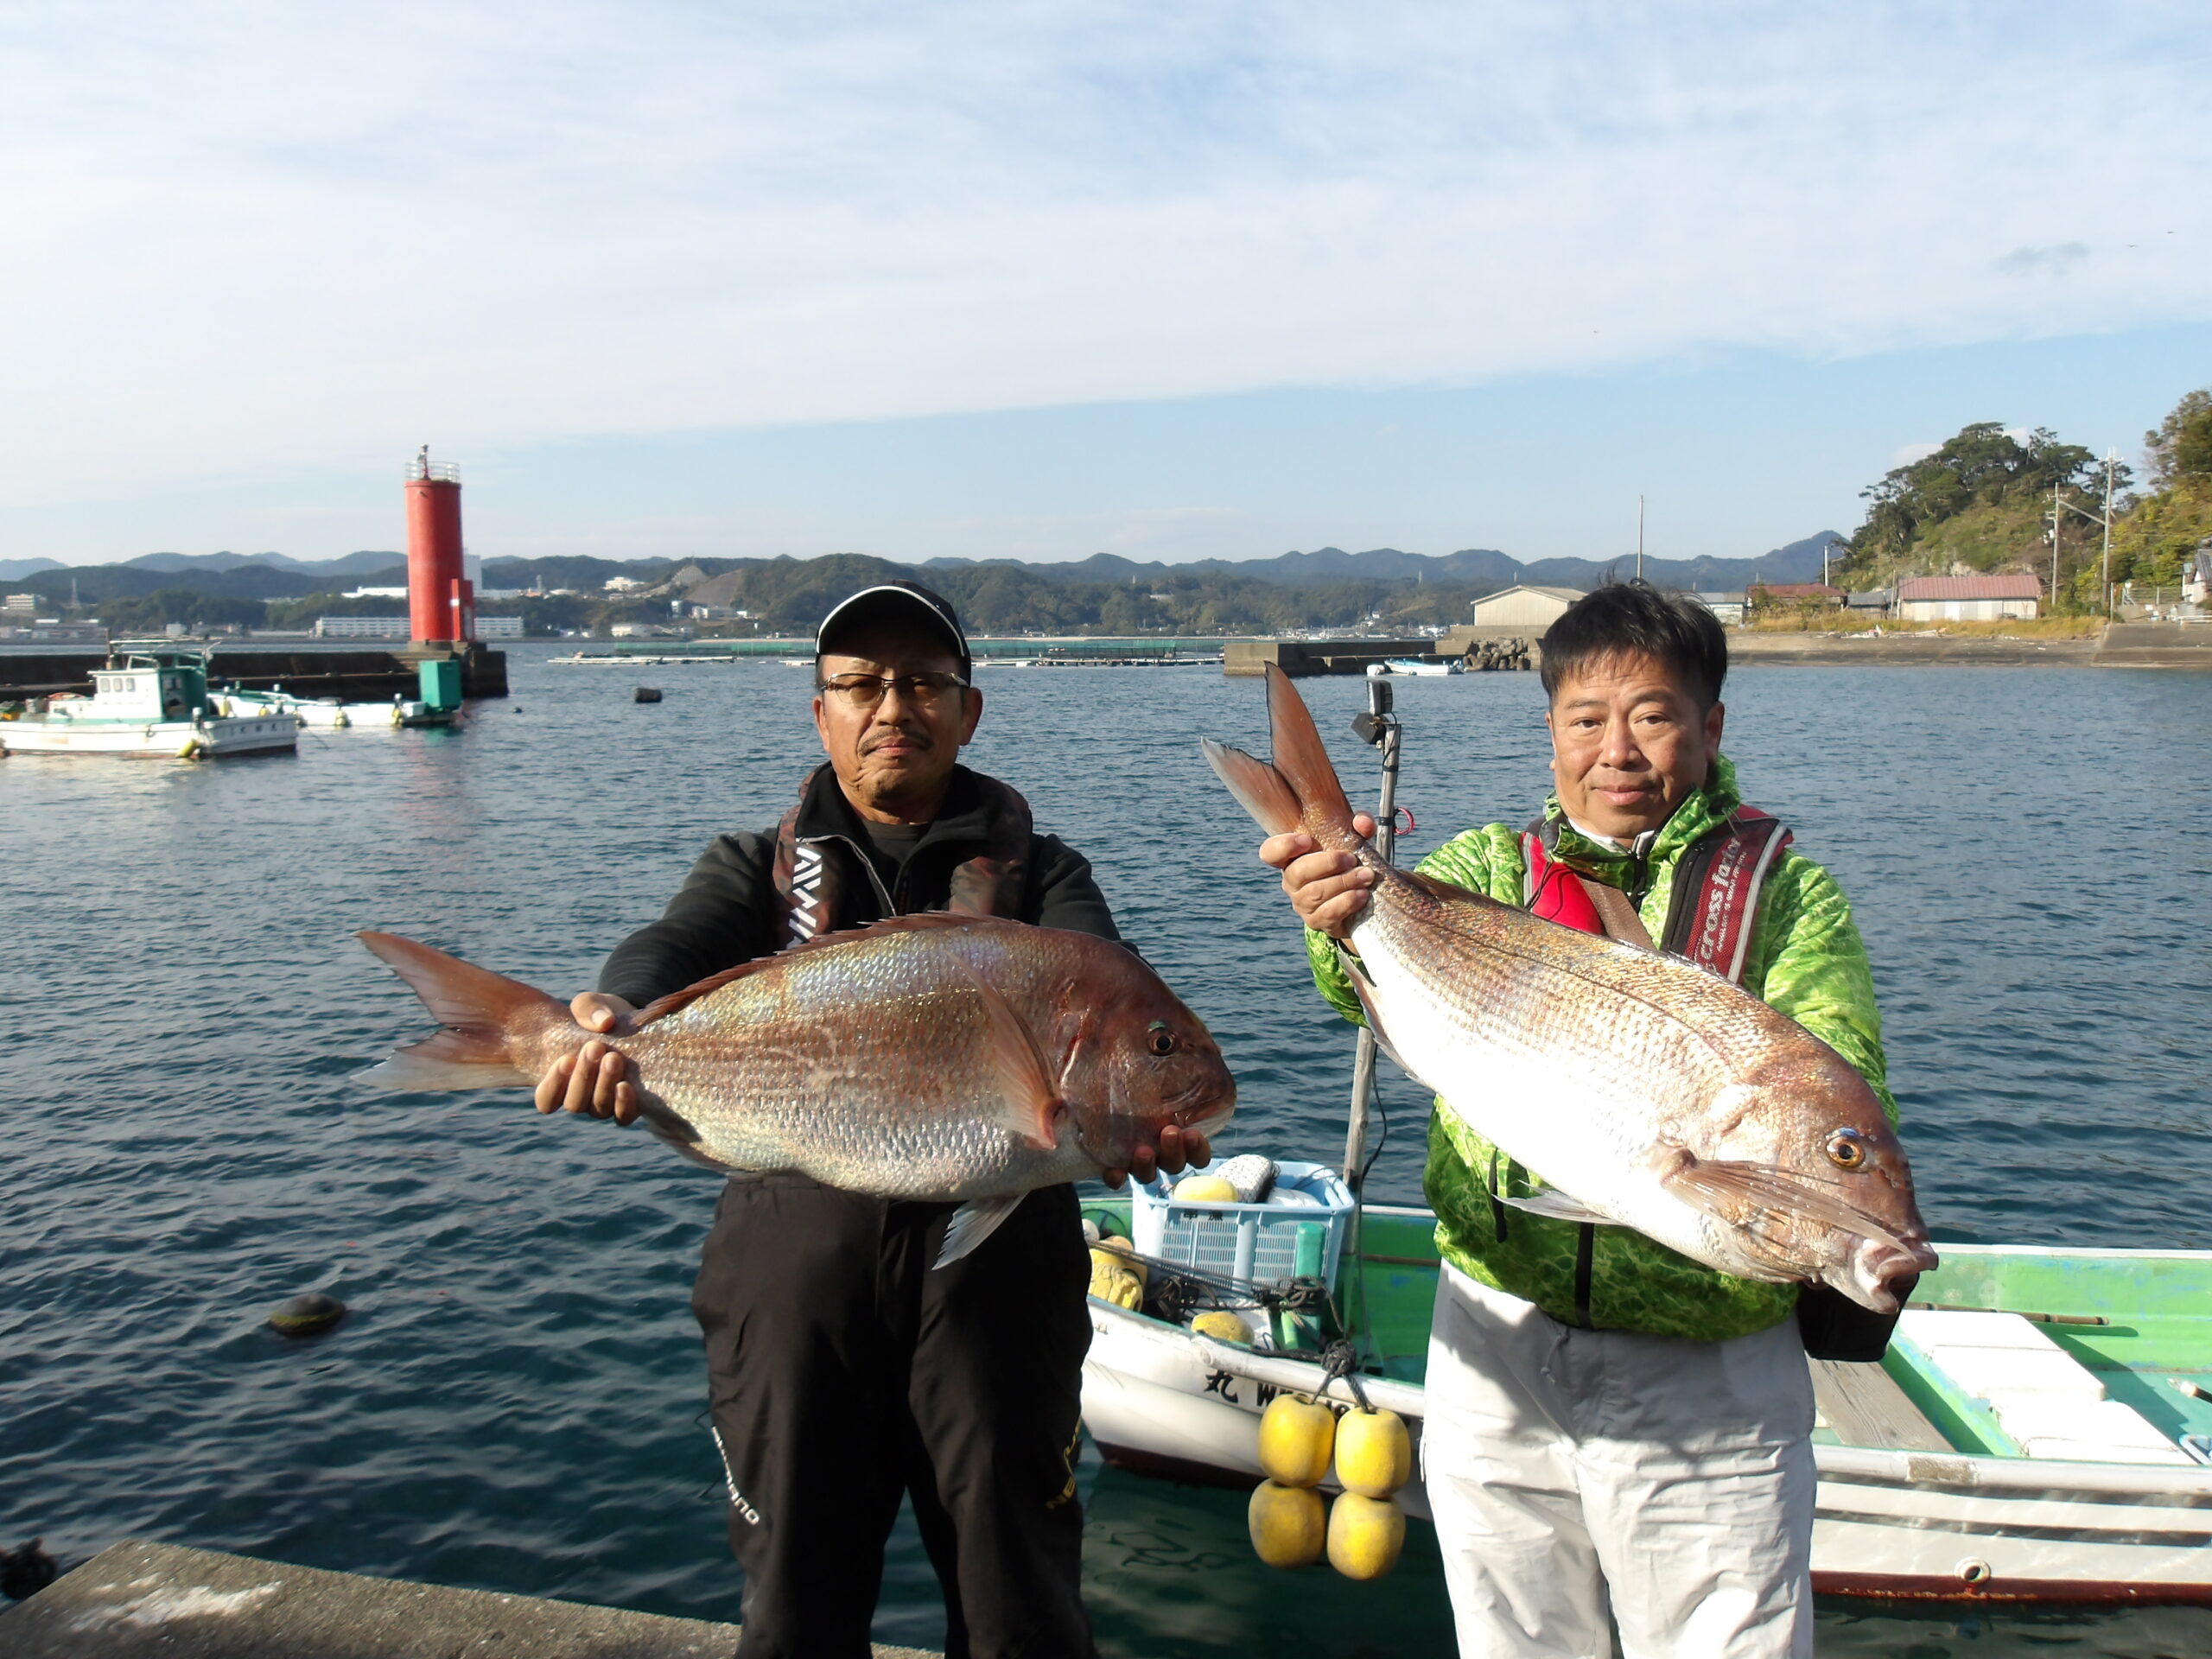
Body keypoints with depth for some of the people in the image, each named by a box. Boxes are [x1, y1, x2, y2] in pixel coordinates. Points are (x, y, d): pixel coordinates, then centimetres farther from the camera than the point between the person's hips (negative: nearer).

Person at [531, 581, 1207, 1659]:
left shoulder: (1037, 874, 9)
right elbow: (670, 949, -10)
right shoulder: (759, 869, 12)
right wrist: (615, 1024, -34)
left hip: (994, 1256, 0)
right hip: (794, 1256, 1)